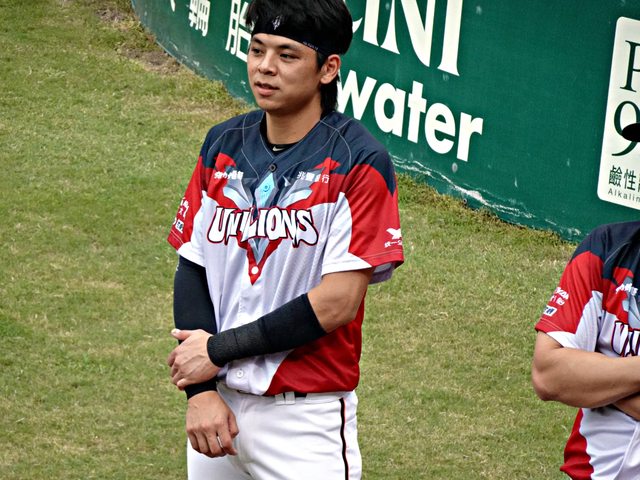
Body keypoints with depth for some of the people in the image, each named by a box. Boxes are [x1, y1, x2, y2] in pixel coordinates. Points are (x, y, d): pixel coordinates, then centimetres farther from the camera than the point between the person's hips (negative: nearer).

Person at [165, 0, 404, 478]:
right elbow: (192, 271, 5)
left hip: (306, 416, -5)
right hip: (219, 403, 5)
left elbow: (337, 301, -16)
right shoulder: (222, 147, 6)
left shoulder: (358, 162, -11)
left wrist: (219, 349, -11)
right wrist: (200, 390, -7)